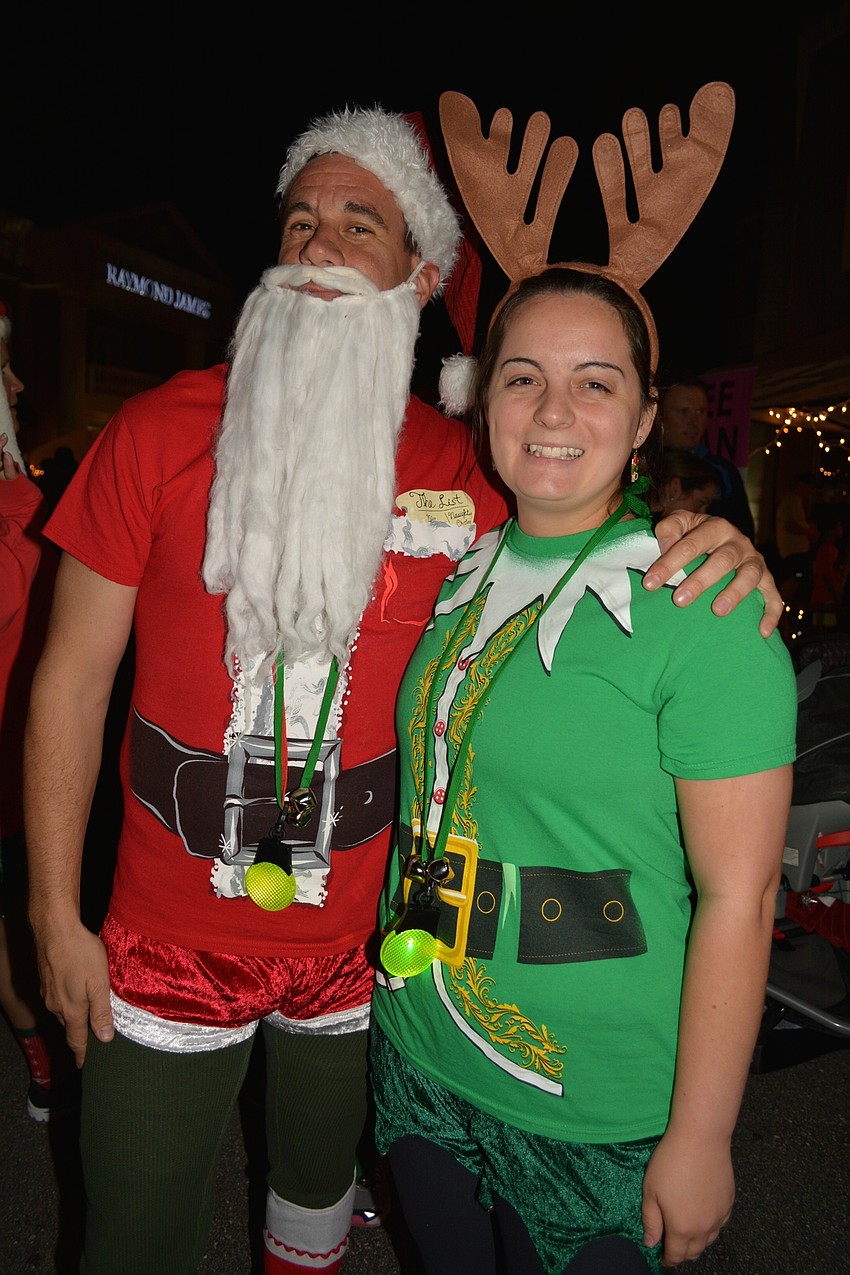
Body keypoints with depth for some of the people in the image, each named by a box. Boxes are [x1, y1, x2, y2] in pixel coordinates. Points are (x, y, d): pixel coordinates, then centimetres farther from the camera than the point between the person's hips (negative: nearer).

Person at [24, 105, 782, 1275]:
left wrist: (705, 544, -18)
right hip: (173, 942, -1)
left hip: (363, 939, 2)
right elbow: (73, 676, -6)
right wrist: (56, 916, -5)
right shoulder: (161, 430, -9)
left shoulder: (457, 466, -6)